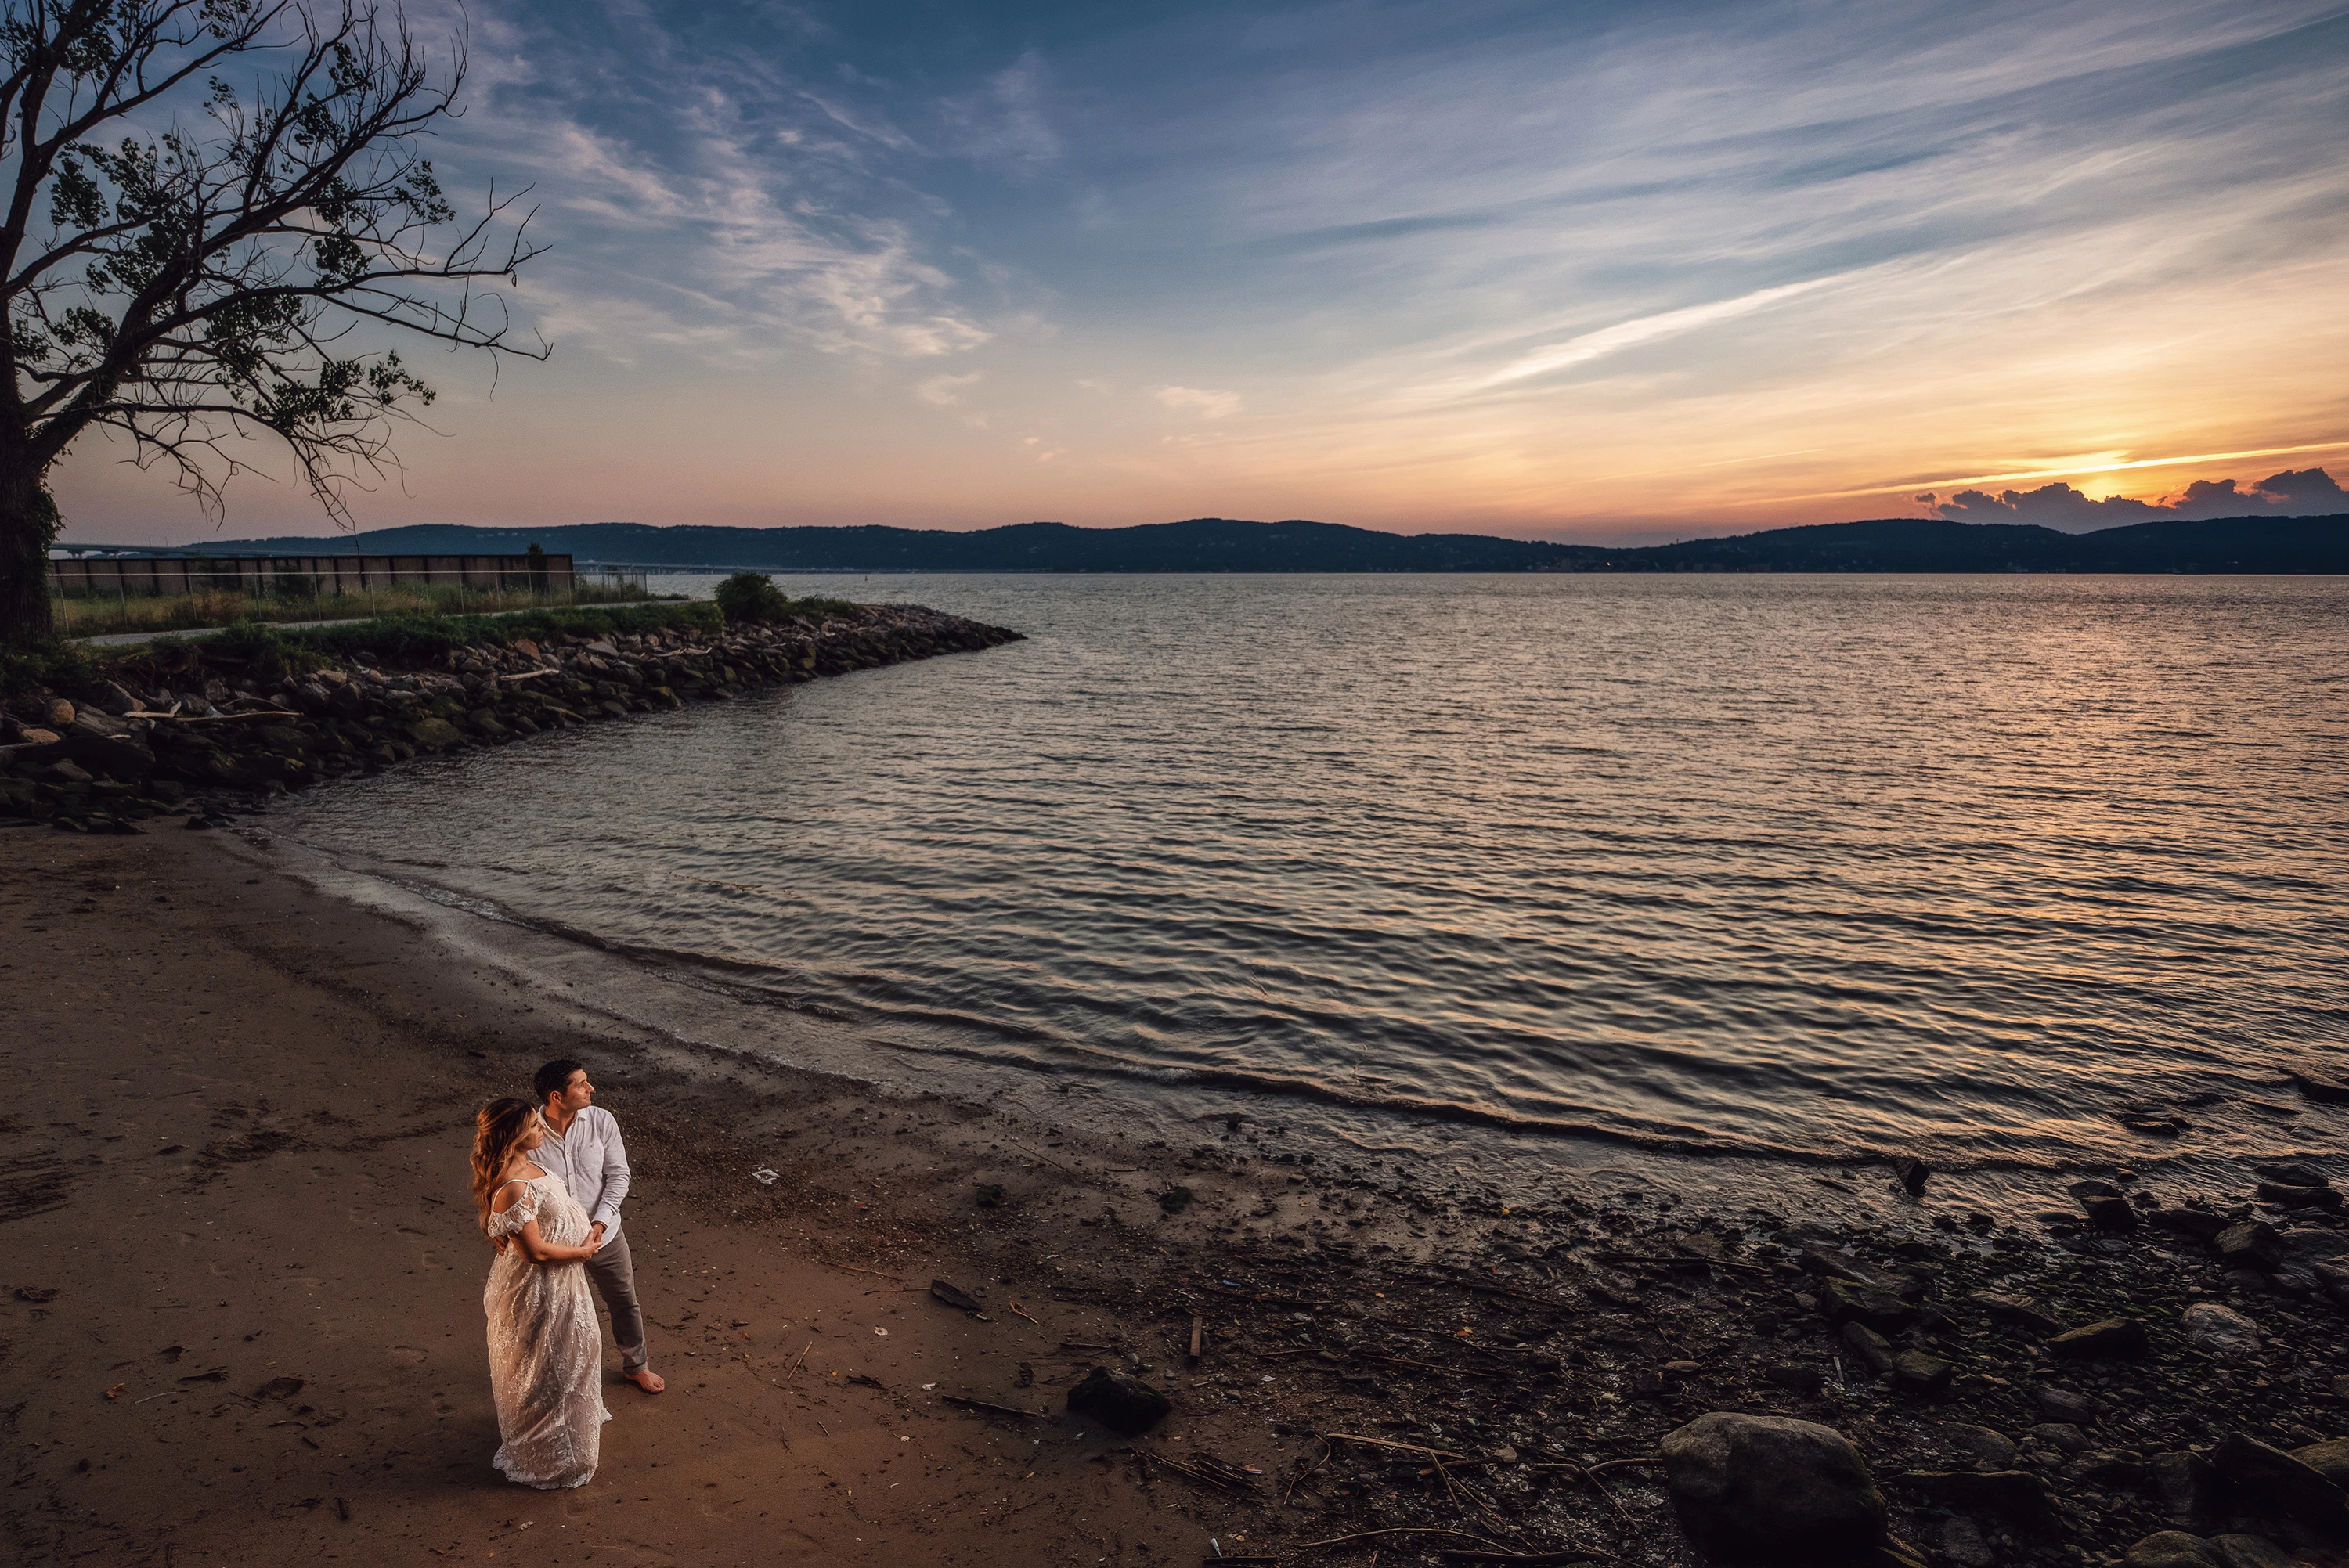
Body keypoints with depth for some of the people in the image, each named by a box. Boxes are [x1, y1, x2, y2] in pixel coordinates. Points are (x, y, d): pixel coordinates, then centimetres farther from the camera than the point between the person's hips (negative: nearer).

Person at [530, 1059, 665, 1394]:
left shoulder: (601, 1121, -15)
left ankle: (636, 1365, 43)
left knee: (625, 1303, 19)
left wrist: (600, 1221, -20)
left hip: (604, 1235, 2)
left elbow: (618, 1175, -9)